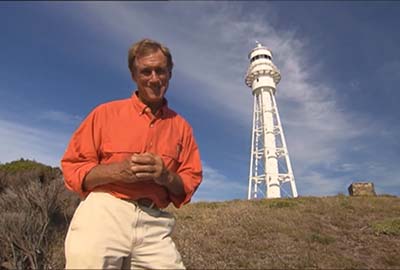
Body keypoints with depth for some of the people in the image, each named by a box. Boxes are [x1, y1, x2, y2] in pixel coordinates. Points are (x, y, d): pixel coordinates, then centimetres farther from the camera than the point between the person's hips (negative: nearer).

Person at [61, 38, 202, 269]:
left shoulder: (181, 126, 11)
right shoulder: (106, 113, 5)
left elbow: (191, 182, 10)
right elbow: (72, 168, 3)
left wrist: (166, 176, -11)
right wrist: (115, 171, -14)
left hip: (155, 224, 2)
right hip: (102, 214, -1)